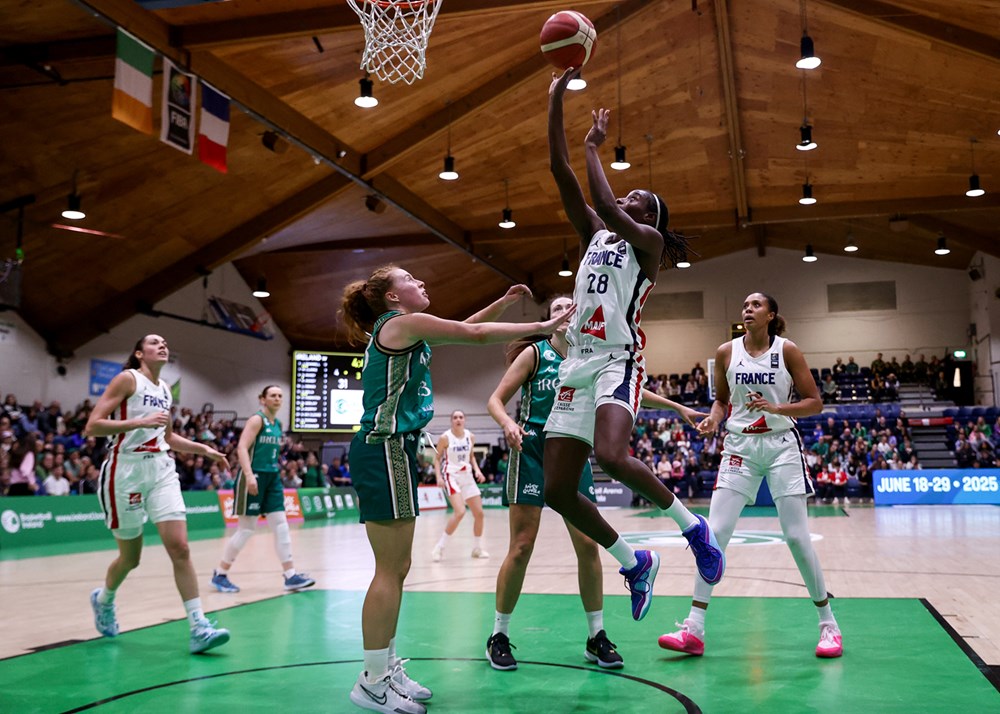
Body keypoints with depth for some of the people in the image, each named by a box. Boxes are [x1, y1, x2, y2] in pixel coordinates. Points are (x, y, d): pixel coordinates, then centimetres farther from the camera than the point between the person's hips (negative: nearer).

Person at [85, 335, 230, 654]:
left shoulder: (165, 389, 14)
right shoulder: (127, 379, -5)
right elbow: (92, 426, -14)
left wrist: (203, 449, 18)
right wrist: (141, 422, -23)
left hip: (161, 470, 5)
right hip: (126, 470, -5)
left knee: (180, 548, -9)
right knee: (130, 557, 8)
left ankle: (199, 628, -11)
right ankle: (103, 599, 41)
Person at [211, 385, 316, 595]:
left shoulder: (277, 424, 14)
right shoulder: (257, 419, -10)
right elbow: (241, 448, -19)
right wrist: (249, 475, -30)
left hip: (272, 478, 8)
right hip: (254, 477, -8)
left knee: (281, 526, 3)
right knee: (246, 529, -2)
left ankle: (290, 575, 5)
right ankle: (219, 575, 12)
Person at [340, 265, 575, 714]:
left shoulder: (405, 330, 20)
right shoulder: (404, 323, -8)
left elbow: (466, 328, 28)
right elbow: (476, 335, -8)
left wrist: (504, 302, 20)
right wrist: (542, 327, 0)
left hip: (392, 450, 10)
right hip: (384, 449, -10)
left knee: (397, 568, 11)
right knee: (390, 569, -8)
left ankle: (387, 668, 19)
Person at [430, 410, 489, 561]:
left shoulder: (470, 437, 4)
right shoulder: (445, 438, -9)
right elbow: (437, 458, -2)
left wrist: (477, 470, 3)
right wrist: (438, 477, -14)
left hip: (467, 476, 6)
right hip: (451, 476, -6)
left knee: (479, 513, 5)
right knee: (460, 512, -23)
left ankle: (477, 548, 24)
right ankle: (440, 547, -11)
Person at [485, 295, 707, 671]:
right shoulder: (534, 352, -3)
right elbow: (495, 399, -5)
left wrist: (679, 407, 19)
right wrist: (508, 423, -27)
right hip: (532, 450, -4)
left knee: (588, 545, 0)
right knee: (522, 547, -7)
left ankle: (597, 637, 14)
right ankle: (499, 637, 9)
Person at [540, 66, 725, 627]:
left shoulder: (649, 241, 6)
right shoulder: (595, 233, 22)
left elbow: (608, 207, -15)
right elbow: (561, 172, 15)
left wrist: (595, 147, -2)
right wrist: (557, 100, 11)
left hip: (619, 360, -6)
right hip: (578, 363, 7)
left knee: (611, 455, -31)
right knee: (558, 489, -2)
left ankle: (693, 525, -4)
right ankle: (635, 563, 17)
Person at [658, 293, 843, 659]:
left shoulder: (787, 350, -3)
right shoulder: (726, 352, 3)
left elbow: (814, 402, -2)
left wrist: (776, 408, -18)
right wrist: (713, 419, -6)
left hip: (782, 446, -2)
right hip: (740, 447, 2)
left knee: (797, 536, -3)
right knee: (714, 533, -7)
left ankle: (828, 623, 16)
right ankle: (694, 629, -3)